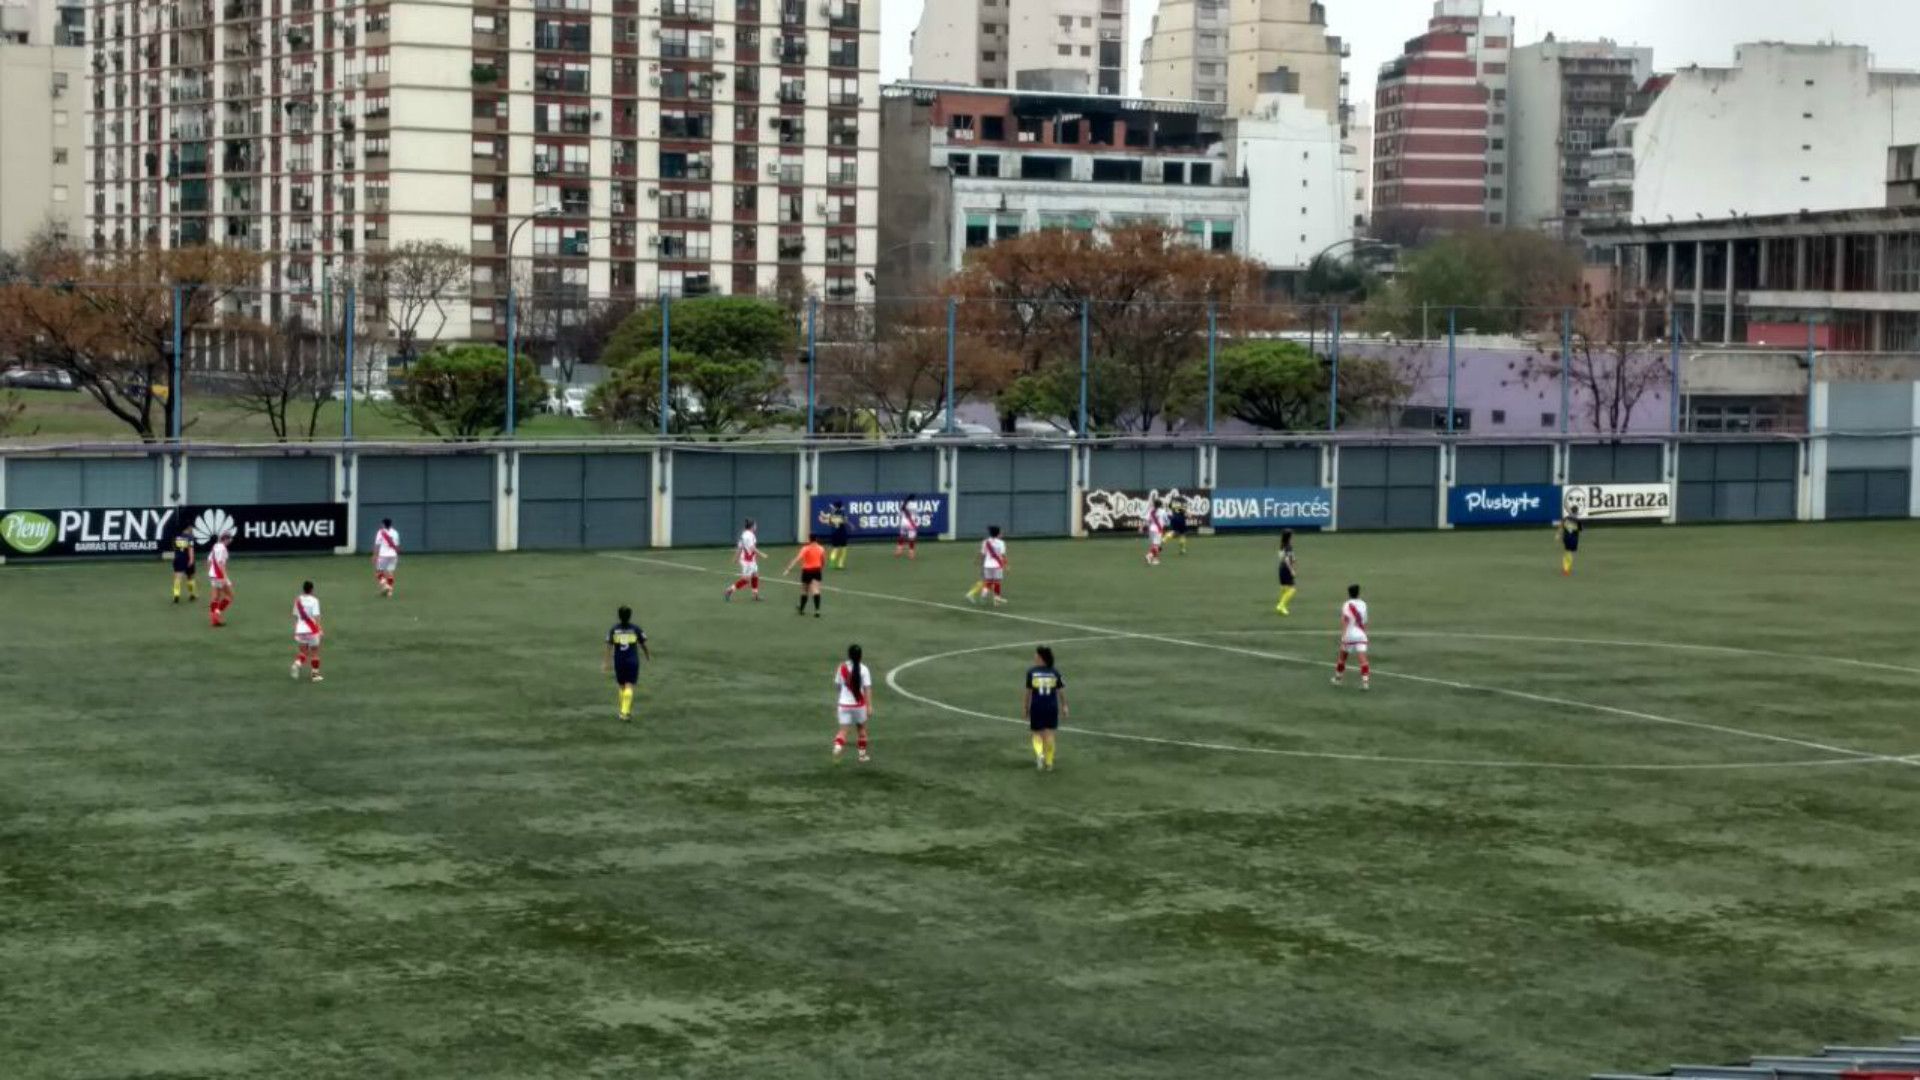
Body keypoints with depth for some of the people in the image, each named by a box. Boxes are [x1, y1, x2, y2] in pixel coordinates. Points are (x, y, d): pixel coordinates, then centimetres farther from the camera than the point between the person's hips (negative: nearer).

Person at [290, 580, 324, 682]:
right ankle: (315, 674, 14)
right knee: (315, 652, 11)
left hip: (300, 630, 4)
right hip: (312, 630, -4)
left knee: (303, 652, 12)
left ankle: (297, 664, -17)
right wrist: (319, 629, -11)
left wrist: (295, 629, 20)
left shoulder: (298, 600, 4)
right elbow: (316, 616, -15)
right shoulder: (314, 600, -10)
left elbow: (295, 616, 10)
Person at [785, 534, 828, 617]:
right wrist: (822, 570, 32)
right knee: (815, 591, -7)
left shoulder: (806, 549, -10)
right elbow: (823, 562, 15)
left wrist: (789, 568, -25)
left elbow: (797, 559, -20)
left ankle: (801, 609, 31)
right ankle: (817, 610, -22)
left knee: (804, 591, 15)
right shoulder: (821, 549, 3)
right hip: (817, 570, 2)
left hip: (807, 571, -2)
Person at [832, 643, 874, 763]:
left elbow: (837, 685, 7)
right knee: (861, 728, 20)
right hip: (859, 704, -1)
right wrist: (870, 706, -13)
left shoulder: (842, 668, -4)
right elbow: (867, 689, -14)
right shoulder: (863, 669, -10)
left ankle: (838, 746, -29)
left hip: (844, 704, 1)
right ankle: (862, 755, 27)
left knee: (843, 729, 2)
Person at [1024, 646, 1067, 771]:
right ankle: (1049, 762, 12)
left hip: (1037, 707, -1)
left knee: (1037, 734, 12)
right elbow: (1061, 691, 2)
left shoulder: (1031, 672, -7)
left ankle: (1039, 754, -13)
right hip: (1052, 707, 1)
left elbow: (1028, 692, -3)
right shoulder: (1055, 672, -2)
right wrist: (1064, 707, 13)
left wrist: (1026, 709, 7)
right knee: (1049, 734, 10)